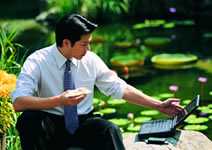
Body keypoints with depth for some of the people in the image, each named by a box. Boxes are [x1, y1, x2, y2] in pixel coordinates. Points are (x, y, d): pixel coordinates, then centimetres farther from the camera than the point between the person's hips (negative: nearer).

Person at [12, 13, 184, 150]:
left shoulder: (91, 60, -1)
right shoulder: (37, 62, -11)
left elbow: (121, 88, 6)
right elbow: (18, 102, -23)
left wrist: (159, 105, 2)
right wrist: (58, 101, -36)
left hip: (83, 123, 2)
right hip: (51, 127, -2)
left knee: (110, 130, -30)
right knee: (29, 119, -34)